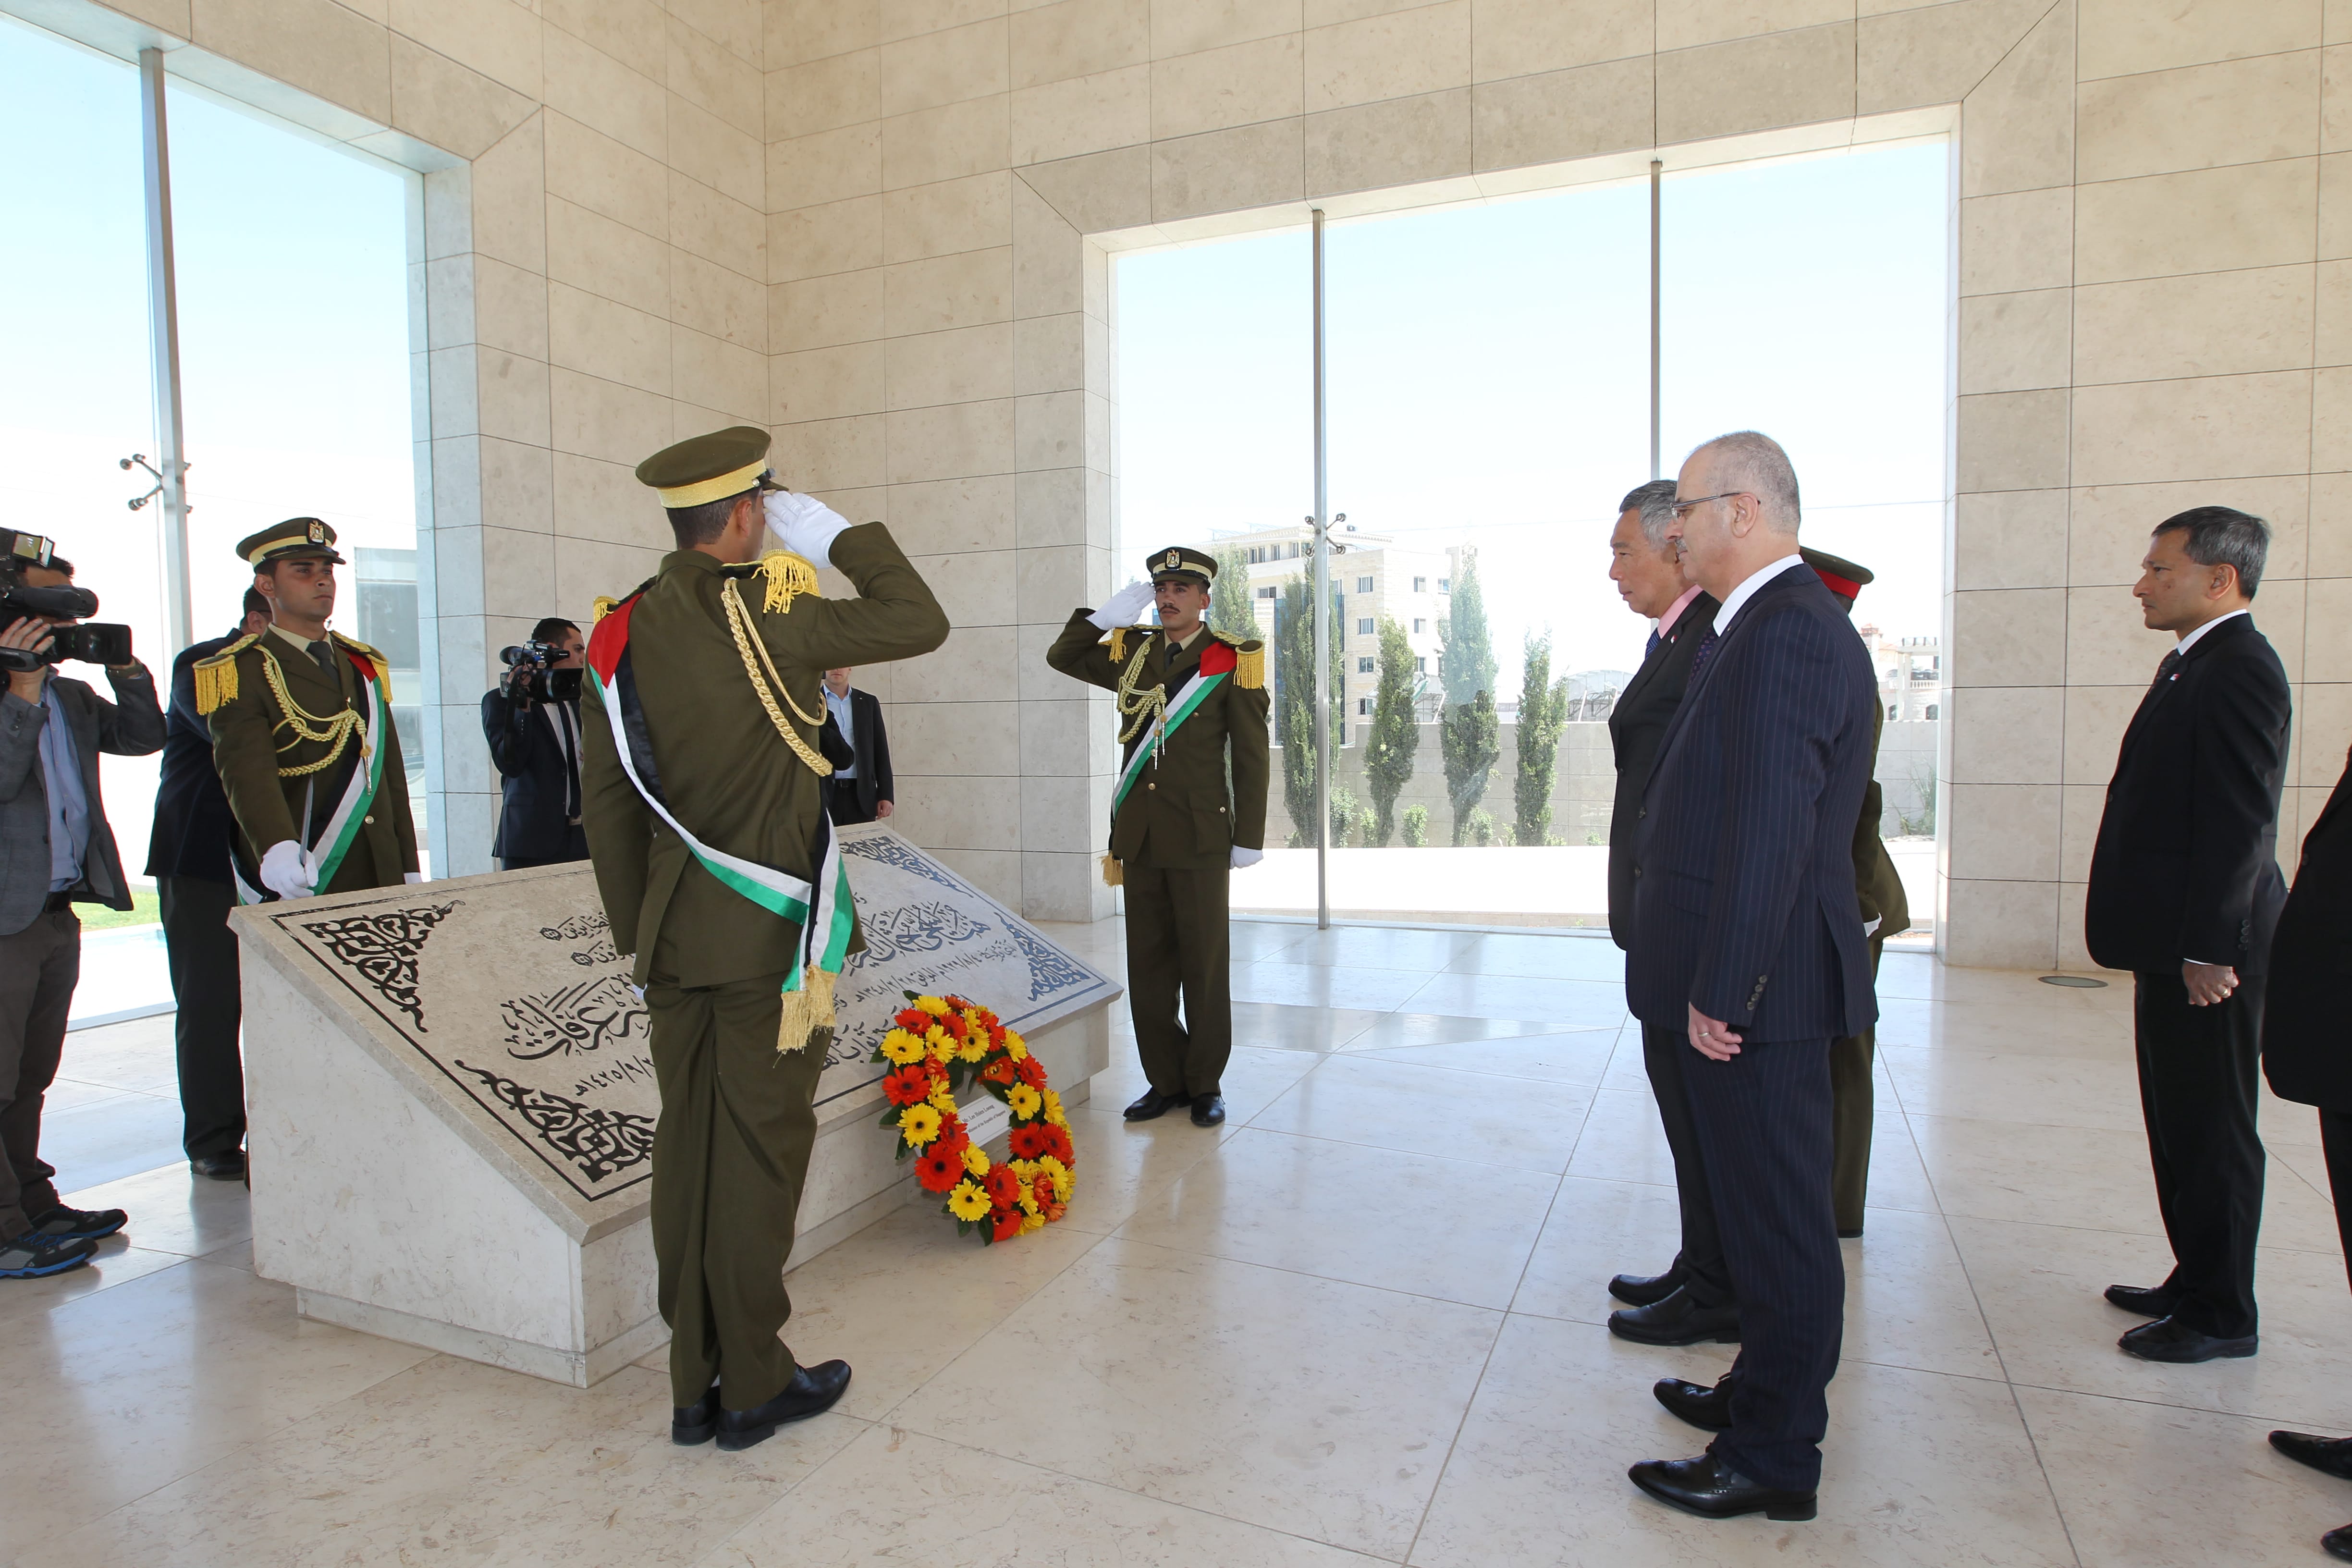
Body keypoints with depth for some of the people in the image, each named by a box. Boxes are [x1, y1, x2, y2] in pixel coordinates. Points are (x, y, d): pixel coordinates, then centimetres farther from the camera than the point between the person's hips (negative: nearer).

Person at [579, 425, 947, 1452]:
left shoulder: (619, 634, 6)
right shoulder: (766, 614, -14)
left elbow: (606, 800, 9)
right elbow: (919, 623, -9)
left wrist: (635, 930, 16)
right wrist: (836, 536, 1)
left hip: (674, 940, 6)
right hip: (769, 938, -6)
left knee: (686, 1148, 13)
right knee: (760, 1151, 4)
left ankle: (694, 1386, 26)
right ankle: (753, 1386, 18)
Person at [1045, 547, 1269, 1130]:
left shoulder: (1233, 659, -2)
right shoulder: (1132, 654, 11)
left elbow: (1252, 755, -3)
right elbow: (1062, 657, 19)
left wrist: (1249, 839, -6)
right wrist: (1108, 615, 3)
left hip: (1201, 838, -4)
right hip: (1139, 836, 5)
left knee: (1205, 966, 5)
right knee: (1148, 966, 9)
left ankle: (1205, 1083, 19)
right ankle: (1166, 1080, 21)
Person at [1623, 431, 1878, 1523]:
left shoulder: (1786, 635, -20)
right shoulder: (1775, 626, 13)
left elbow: (1771, 831, -25)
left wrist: (1720, 992, -20)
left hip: (1755, 991, -11)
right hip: (1744, 981, 11)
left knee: (1776, 1218, 4)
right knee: (1765, 1208, 22)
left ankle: (1774, 1459, 21)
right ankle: (1764, 1394, 40)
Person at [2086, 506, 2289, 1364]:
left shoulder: (2239, 670, -17)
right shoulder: (2192, 664, 14)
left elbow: (2240, 821, -21)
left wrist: (2208, 947, -21)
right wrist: (2174, 940, 19)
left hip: (2206, 945, -10)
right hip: (2175, 939, 10)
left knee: (2211, 1131, 2)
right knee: (2180, 1125, 18)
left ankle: (2222, 1315, 16)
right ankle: (2195, 1282, 31)